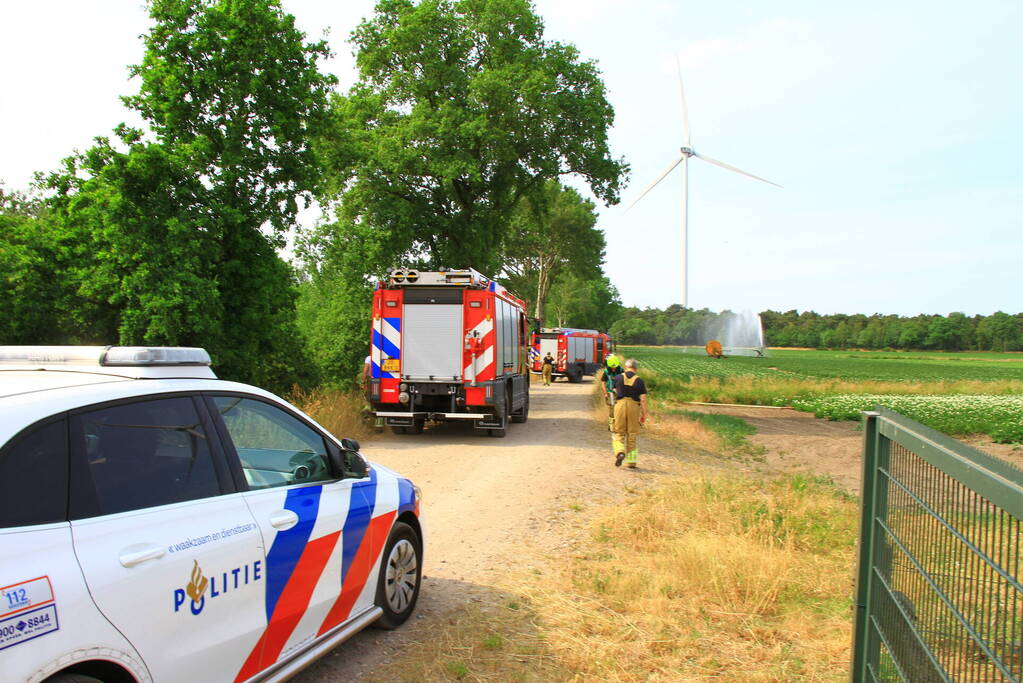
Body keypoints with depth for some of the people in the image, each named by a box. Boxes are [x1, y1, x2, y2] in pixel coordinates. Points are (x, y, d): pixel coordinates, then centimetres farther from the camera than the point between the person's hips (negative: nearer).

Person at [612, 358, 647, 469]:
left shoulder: (618, 378, 1)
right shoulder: (639, 380, -2)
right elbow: (643, 399, -5)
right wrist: (644, 414, 1)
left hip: (620, 405, 0)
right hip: (634, 407, 0)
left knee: (619, 433, 11)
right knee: (632, 435, 10)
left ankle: (620, 452, -15)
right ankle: (631, 461, 15)